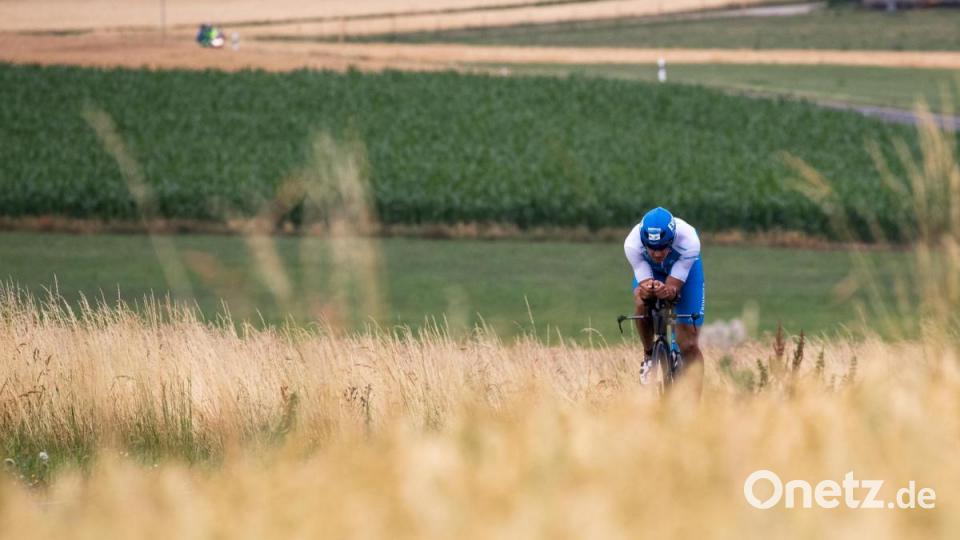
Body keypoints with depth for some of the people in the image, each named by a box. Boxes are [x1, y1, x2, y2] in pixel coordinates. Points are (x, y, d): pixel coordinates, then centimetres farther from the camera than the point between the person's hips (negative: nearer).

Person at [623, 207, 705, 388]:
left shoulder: (689, 242, -40)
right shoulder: (632, 244, -37)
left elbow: (673, 287, -35)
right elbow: (644, 282, -31)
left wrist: (668, 291, -58)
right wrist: (646, 290, -55)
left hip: (686, 270, -1)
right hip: (651, 271, 1)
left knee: (689, 346, -9)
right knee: (642, 304, -33)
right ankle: (648, 355, -6)